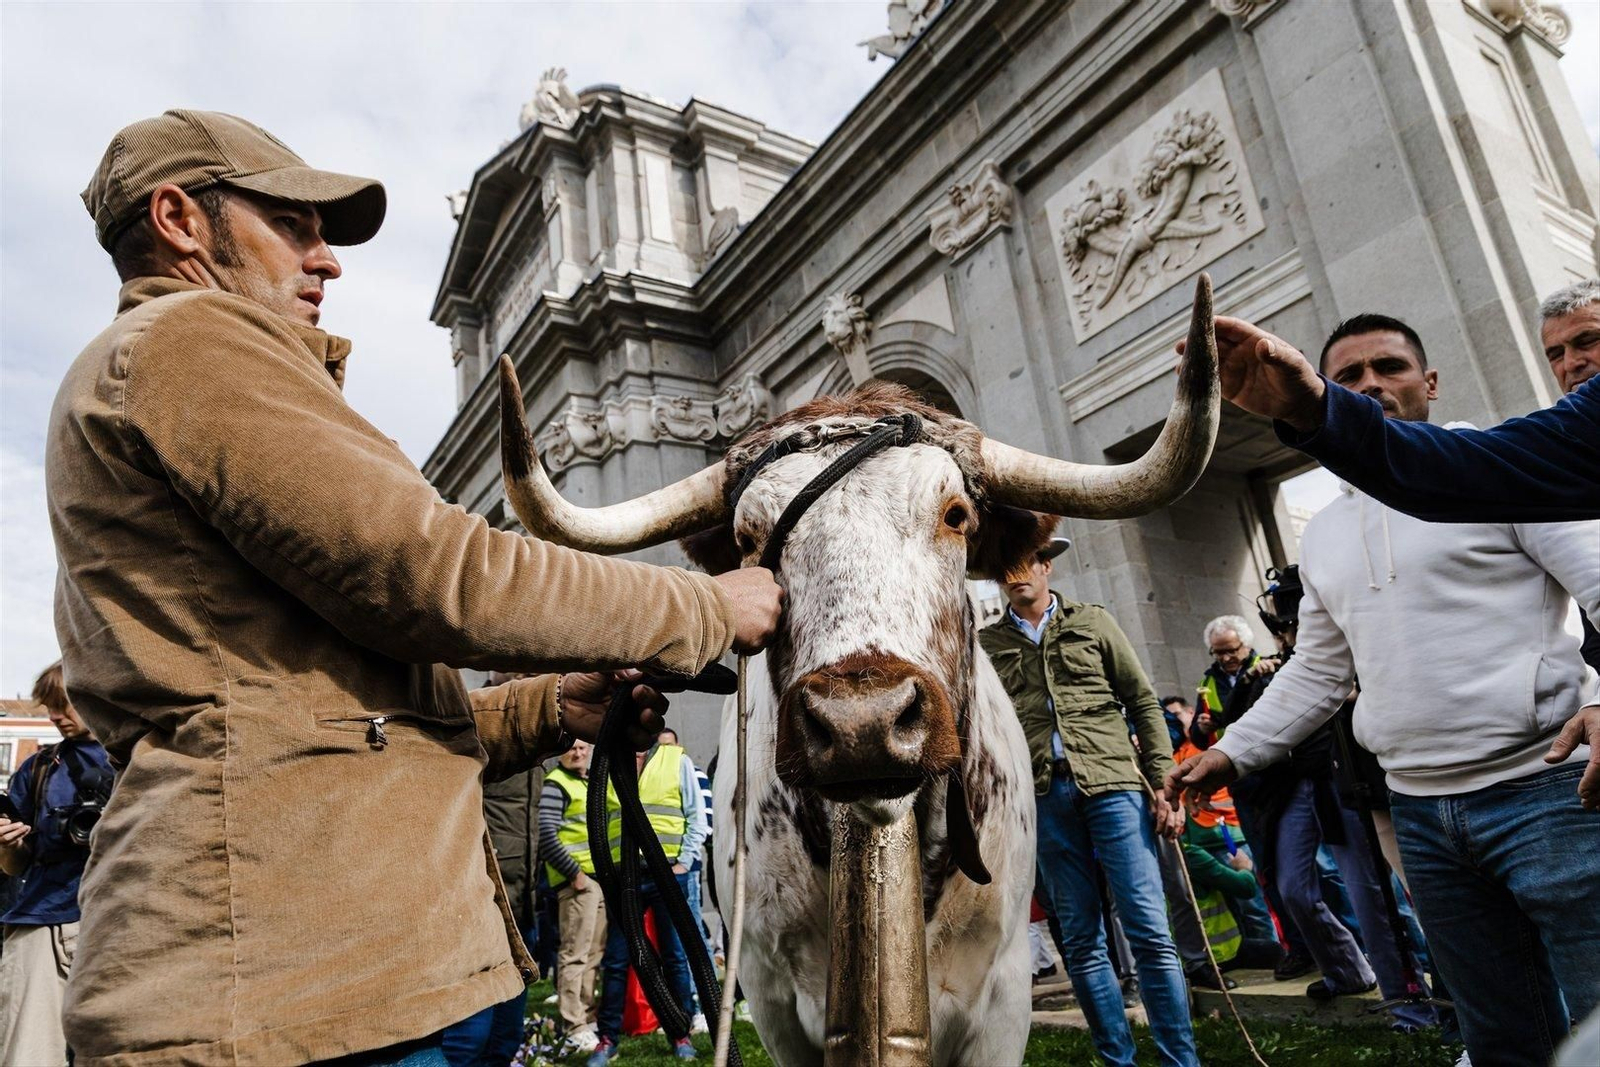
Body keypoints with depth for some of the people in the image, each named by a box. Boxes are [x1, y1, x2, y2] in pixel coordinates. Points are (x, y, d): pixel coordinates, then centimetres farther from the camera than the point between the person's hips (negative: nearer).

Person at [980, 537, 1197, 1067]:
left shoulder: (1092, 622, 9)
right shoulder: (987, 642, 10)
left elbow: (1144, 704, 8)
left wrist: (1165, 784, 0)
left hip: (1111, 783, -1)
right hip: (1042, 796, 1)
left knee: (1149, 932, -2)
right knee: (1081, 940, 7)